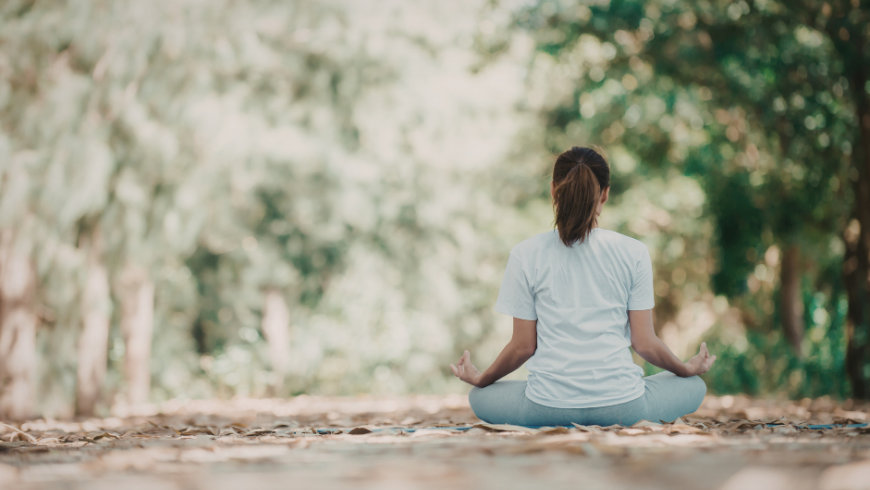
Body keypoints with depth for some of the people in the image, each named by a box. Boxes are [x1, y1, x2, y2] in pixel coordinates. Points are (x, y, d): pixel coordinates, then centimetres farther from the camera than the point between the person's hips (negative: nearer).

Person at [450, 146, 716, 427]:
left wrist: (479, 379, 22)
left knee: (479, 397, 29)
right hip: (620, 405, 0)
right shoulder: (634, 253, 0)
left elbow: (523, 346, 2)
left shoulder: (525, 255, -1)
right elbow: (644, 343, 2)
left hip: (548, 404, 0)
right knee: (694, 387, 27)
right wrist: (688, 369, 23)